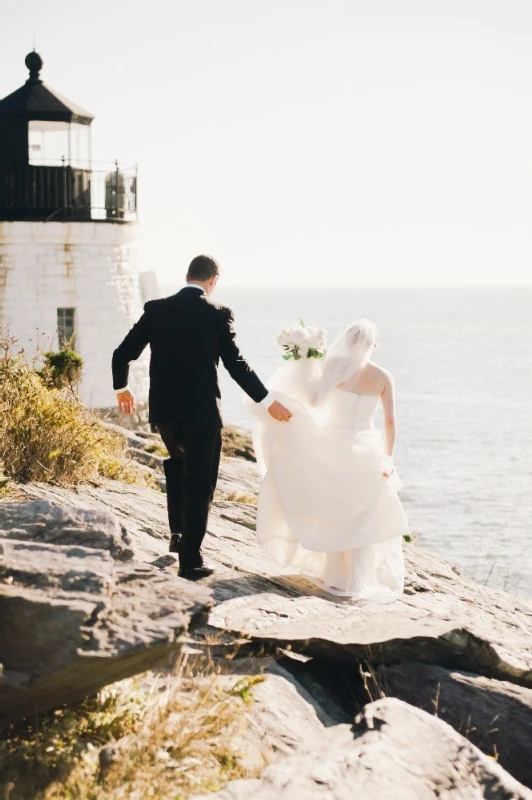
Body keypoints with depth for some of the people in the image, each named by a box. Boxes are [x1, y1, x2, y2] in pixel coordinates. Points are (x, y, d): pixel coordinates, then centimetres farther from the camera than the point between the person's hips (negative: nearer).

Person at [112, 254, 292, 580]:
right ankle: (191, 560, 8)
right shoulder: (219, 314, -9)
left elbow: (123, 353, 2)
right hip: (202, 411, -4)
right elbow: (236, 364, -11)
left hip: (164, 408, 4)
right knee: (200, 483, 6)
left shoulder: (156, 309, 0)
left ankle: (178, 533, 28)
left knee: (178, 463, 30)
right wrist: (268, 400, -2)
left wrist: (122, 387, 21)